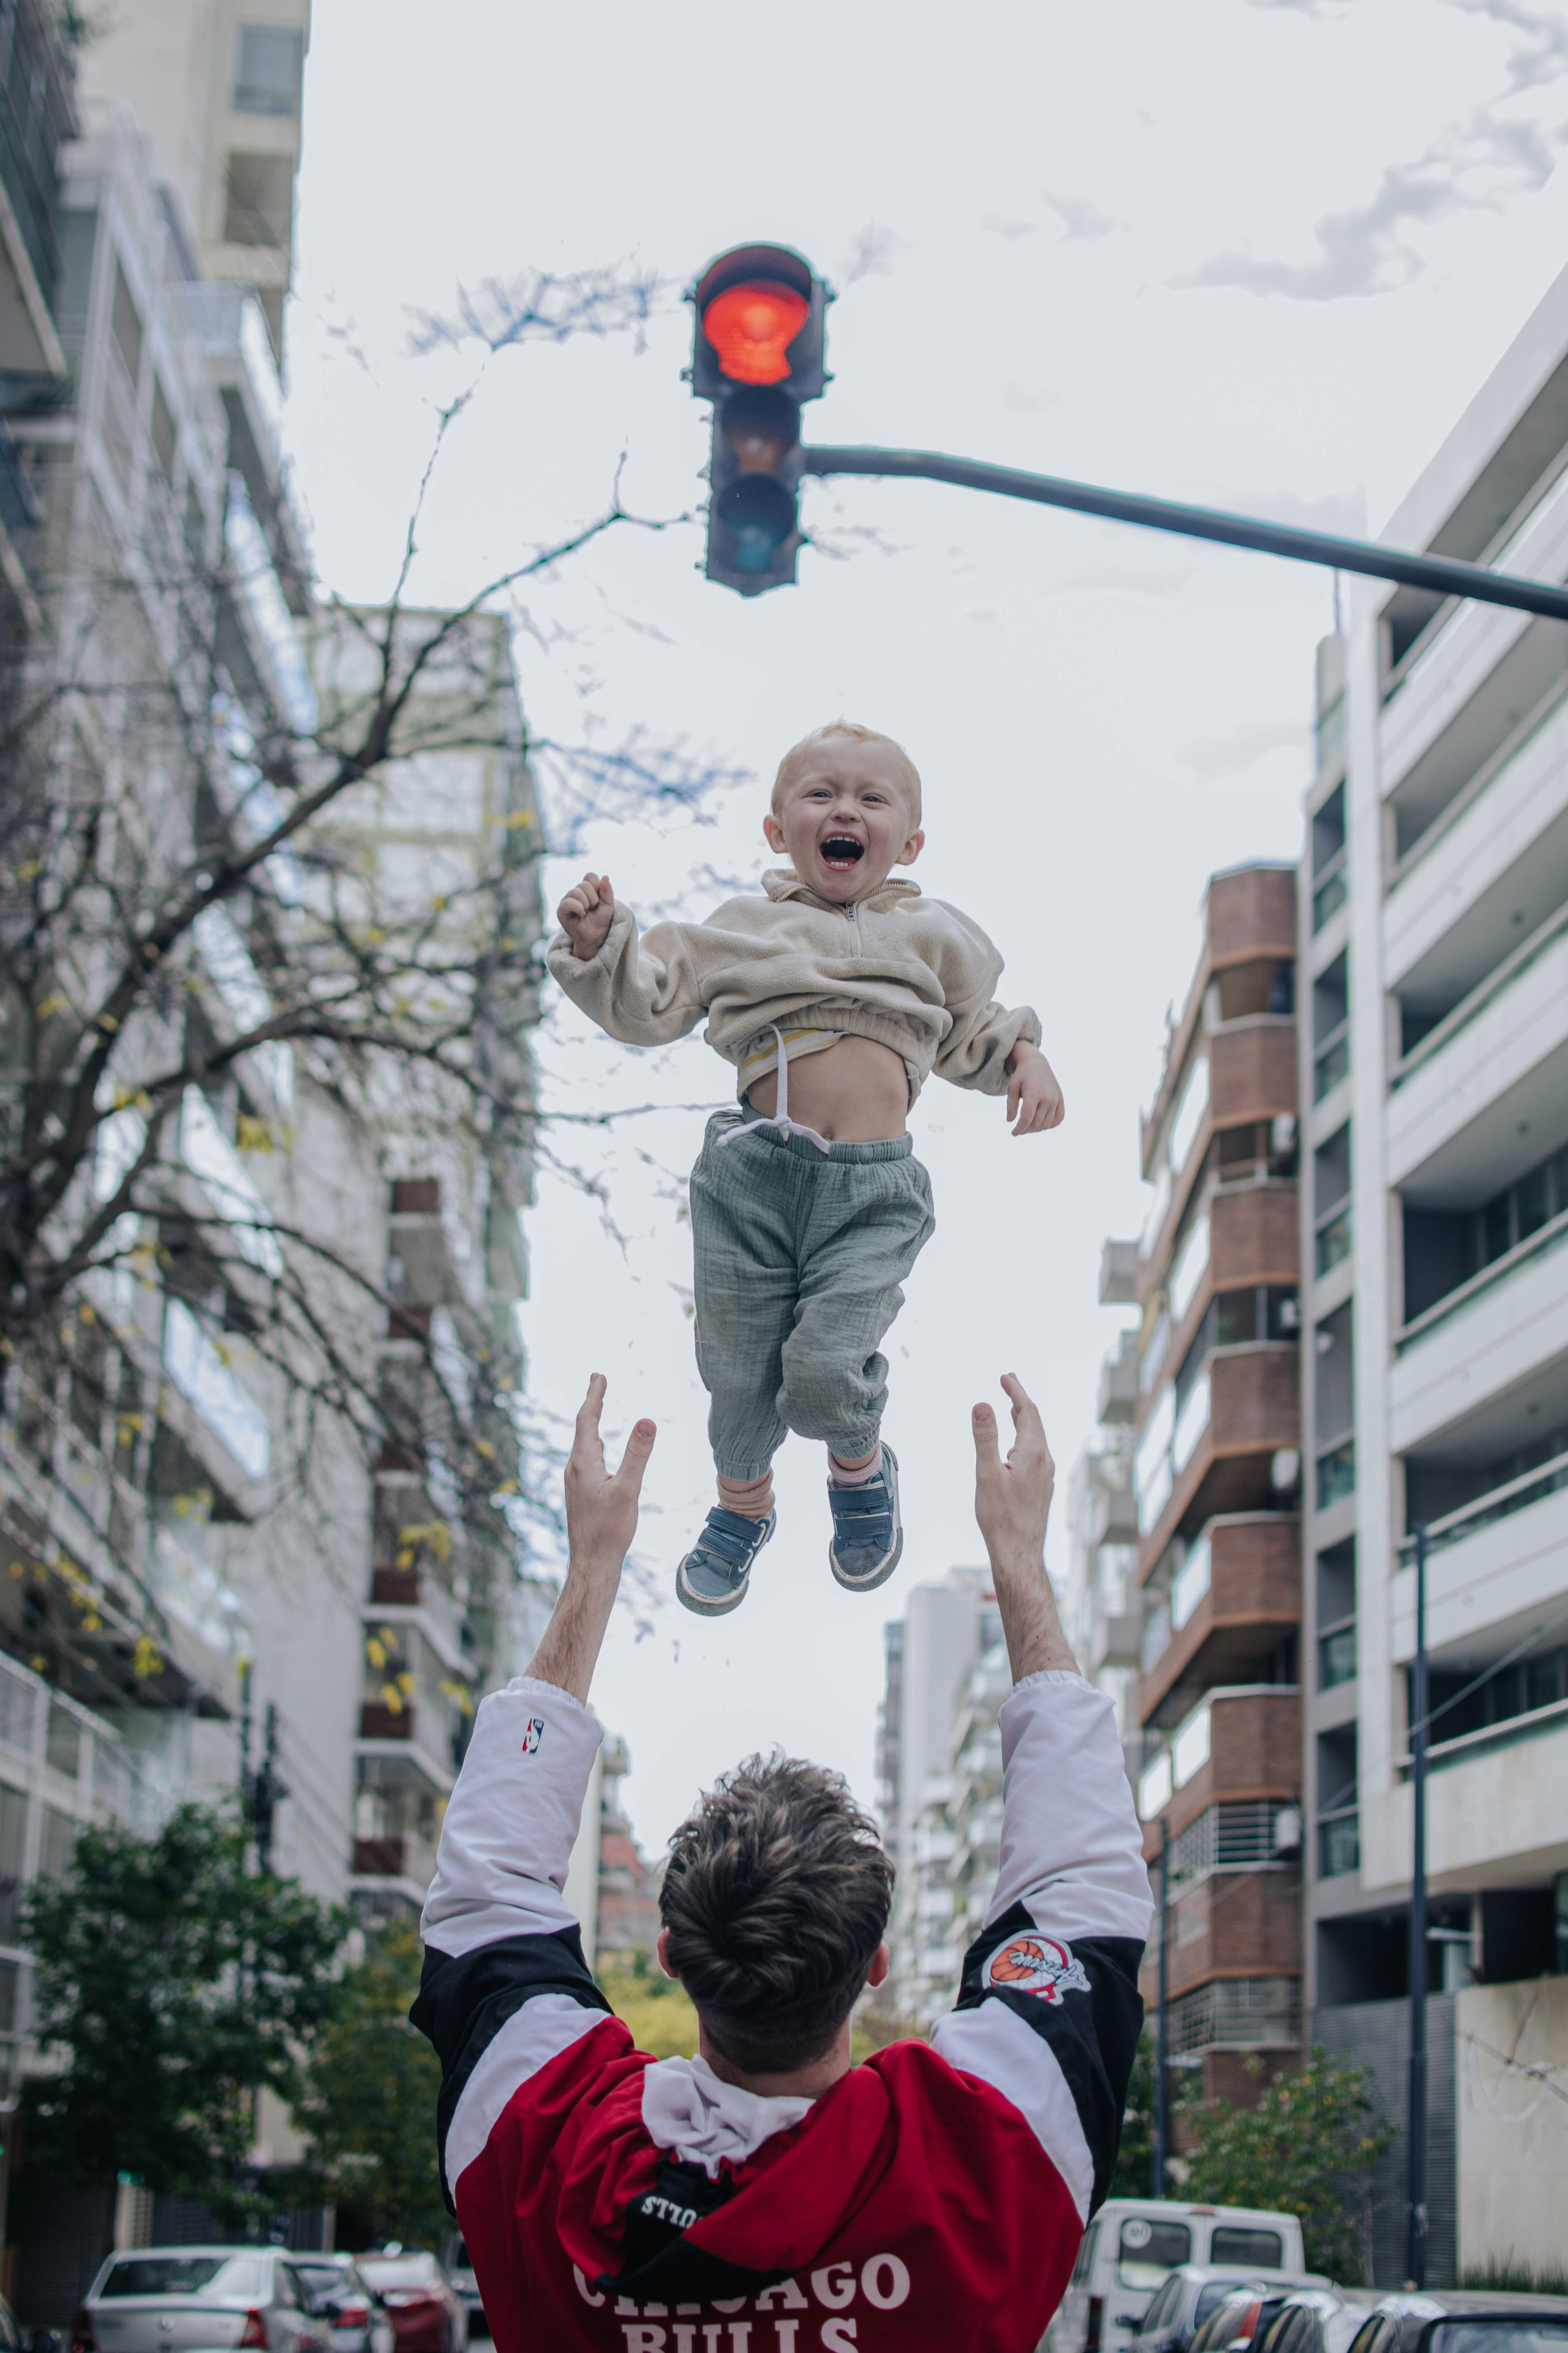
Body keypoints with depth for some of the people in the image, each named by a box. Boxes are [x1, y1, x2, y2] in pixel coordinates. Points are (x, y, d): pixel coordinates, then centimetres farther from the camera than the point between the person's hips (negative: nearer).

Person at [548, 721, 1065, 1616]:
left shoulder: (932, 936, 16)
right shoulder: (739, 930, 14)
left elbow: (973, 1031, 27)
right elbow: (647, 1005, 12)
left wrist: (1025, 1058, 7)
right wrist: (599, 944, -5)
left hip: (875, 1189, -1)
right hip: (754, 1172, 1)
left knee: (825, 1361, -15)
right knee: (736, 1362, 6)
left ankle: (861, 1464, 20)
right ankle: (743, 1500, 36)